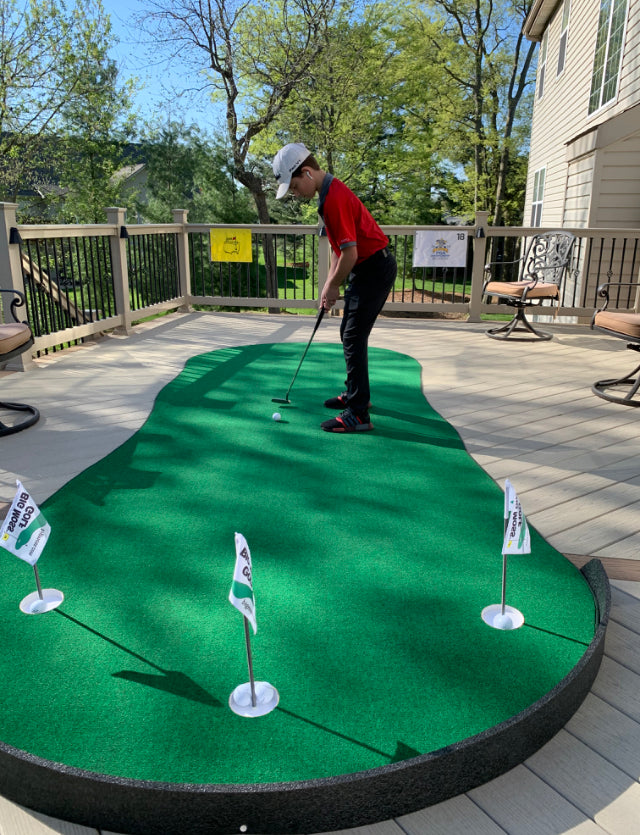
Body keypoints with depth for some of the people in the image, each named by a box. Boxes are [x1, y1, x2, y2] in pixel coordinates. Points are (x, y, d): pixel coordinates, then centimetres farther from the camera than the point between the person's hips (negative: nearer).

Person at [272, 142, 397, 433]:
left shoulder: (334, 199, -22)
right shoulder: (329, 192, 11)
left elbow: (350, 253, -24)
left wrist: (333, 287, -10)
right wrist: (330, 283, 10)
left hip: (374, 268, -10)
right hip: (366, 268, 10)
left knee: (354, 338, -10)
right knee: (350, 333, 18)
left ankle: (358, 414, -7)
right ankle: (355, 393, 32)